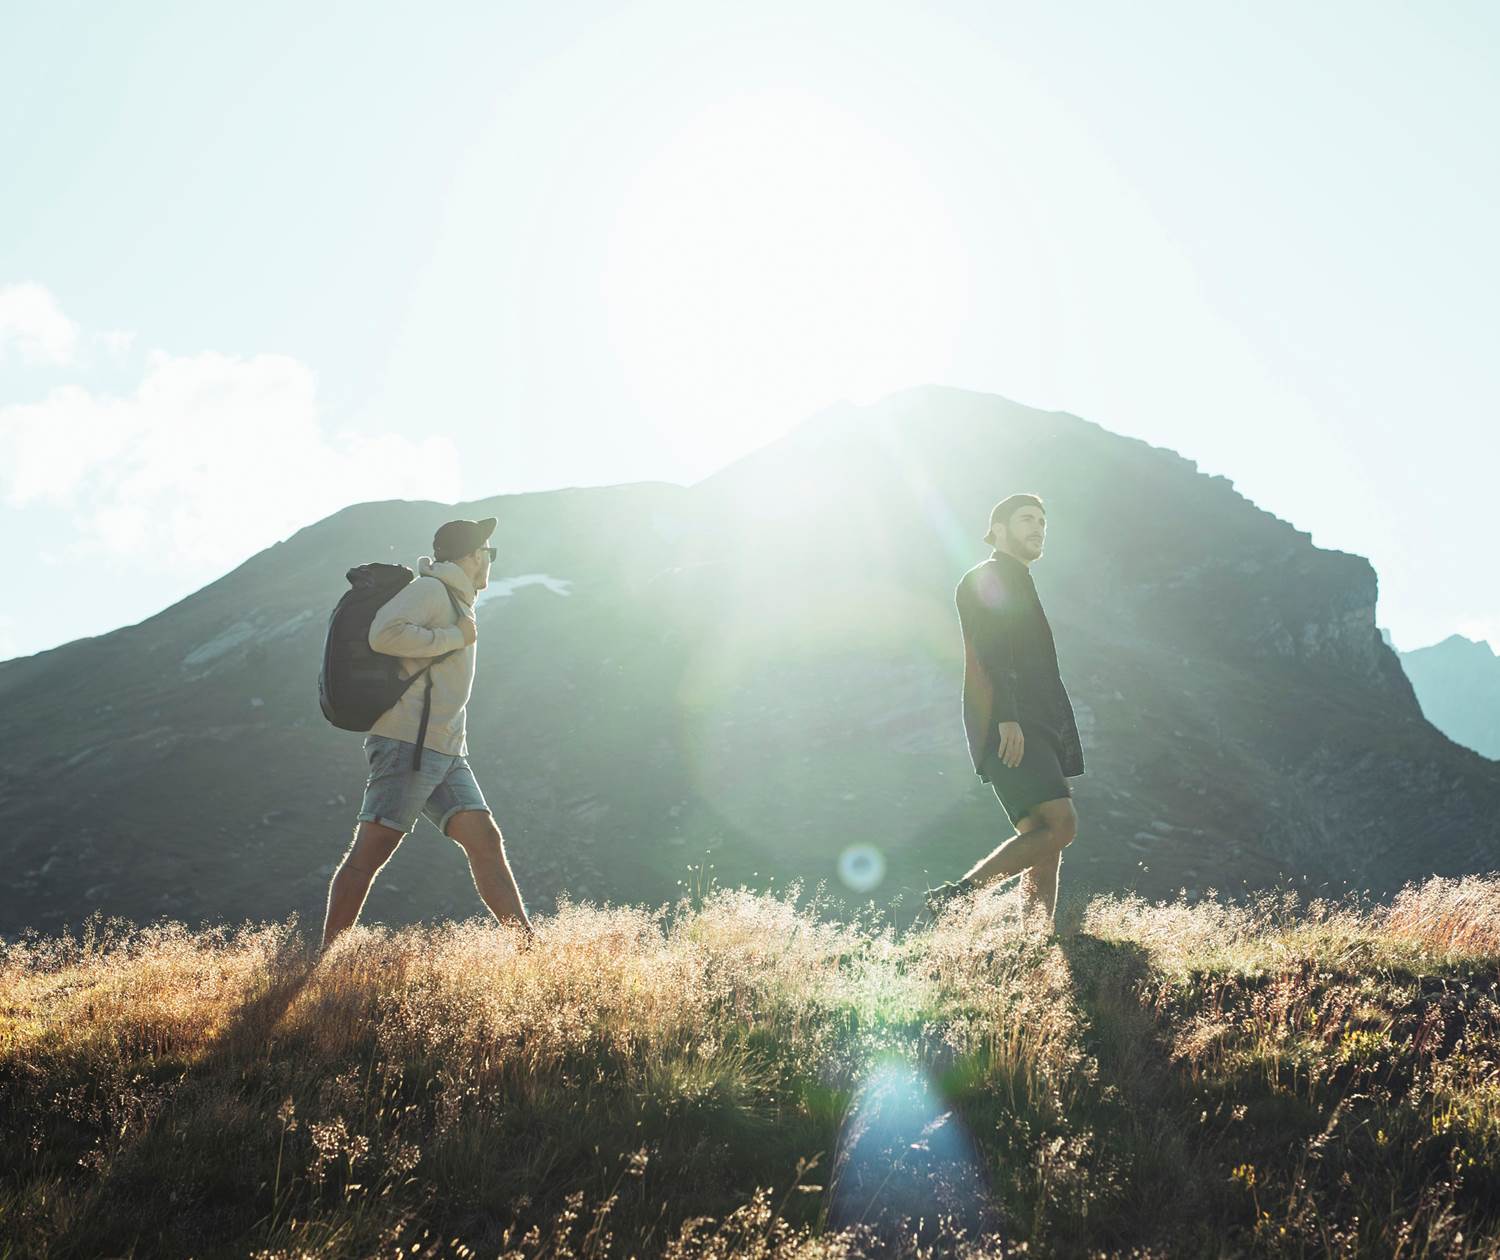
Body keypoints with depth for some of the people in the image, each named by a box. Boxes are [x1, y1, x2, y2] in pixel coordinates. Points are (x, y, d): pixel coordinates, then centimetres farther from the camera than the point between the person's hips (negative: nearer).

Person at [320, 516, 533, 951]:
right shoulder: (430, 590, -5)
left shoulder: (457, 603, 25)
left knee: (486, 841, -1)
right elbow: (383, 633, -21)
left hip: (447, 753, 9)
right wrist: (455, 637, -14)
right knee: (370, 852, -9)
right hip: (407, 745, -9)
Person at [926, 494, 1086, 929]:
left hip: (1040, 730, 9)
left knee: (1046, 850, 2)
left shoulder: (1021, 586, 30)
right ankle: (956, 895, -16)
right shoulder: (982, 580, 3)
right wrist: (1007, 718, -25)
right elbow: (991, 652, -13)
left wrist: (1060, 761, 23)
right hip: (1008, 728, -9)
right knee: (1061, 824, -20)